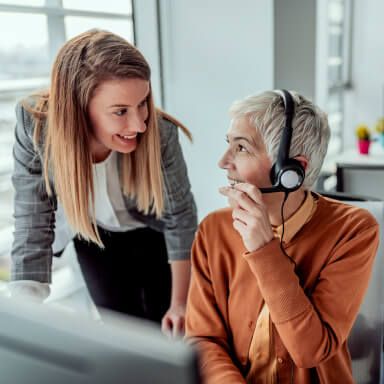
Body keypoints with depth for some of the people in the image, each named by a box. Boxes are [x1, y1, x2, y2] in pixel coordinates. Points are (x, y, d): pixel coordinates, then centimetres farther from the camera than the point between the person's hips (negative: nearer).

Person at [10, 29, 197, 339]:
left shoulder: (159, 133, -34)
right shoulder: (35, 126, -31)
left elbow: (180, 216, -18)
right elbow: (33, 227, -22)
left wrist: (181, 303, -12)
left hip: (153, 234, 0)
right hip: (92, 236, 1)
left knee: (167, 329, 11)